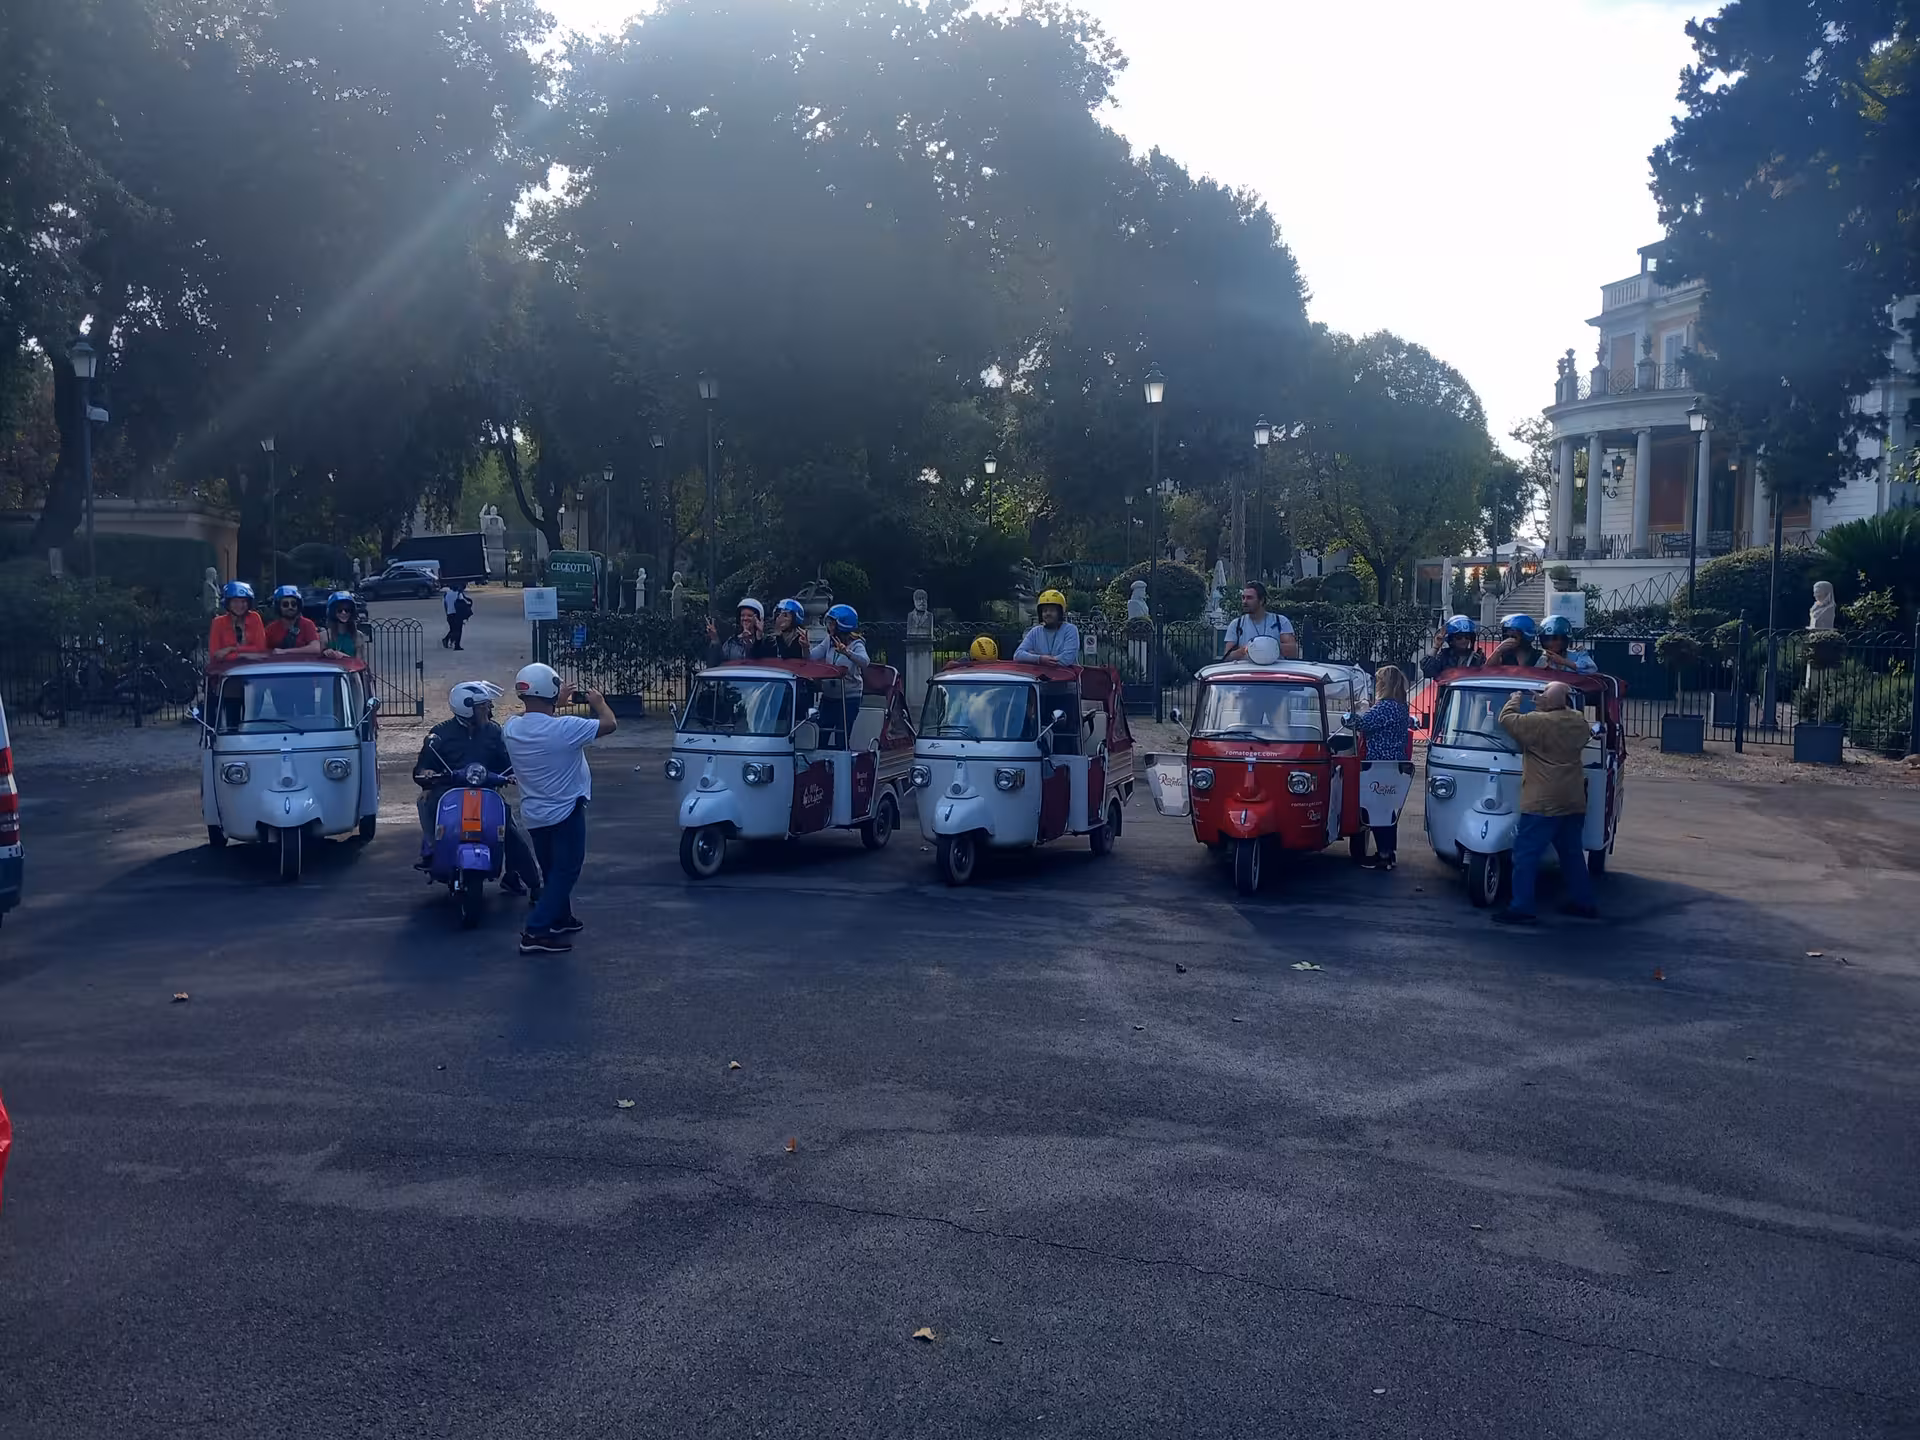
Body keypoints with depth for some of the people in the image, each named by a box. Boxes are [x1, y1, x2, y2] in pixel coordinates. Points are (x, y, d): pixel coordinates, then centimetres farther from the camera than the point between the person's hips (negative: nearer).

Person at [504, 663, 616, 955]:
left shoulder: (510, 728, -6)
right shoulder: (565, 728, -25)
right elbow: (609, 724, -15)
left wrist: (556, 704, 21)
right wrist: (598, 702, 3)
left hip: (533, 814, 7)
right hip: (565, 811, -7)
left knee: (552, 870, 22)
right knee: (566, 872, 1)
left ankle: (561, 919, 36)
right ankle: (536, 933, -6)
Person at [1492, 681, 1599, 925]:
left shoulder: (1538, 722, -17)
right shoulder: (1579, 721, 6)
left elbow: (1507, 720, -10)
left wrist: (1514, 701, 10)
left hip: (1543, 804, -8)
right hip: (1574, 802, 8)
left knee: (1526, 855, -4)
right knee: (1572, 852, 21)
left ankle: (1521, 909, -6)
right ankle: (1583, 902, 29)